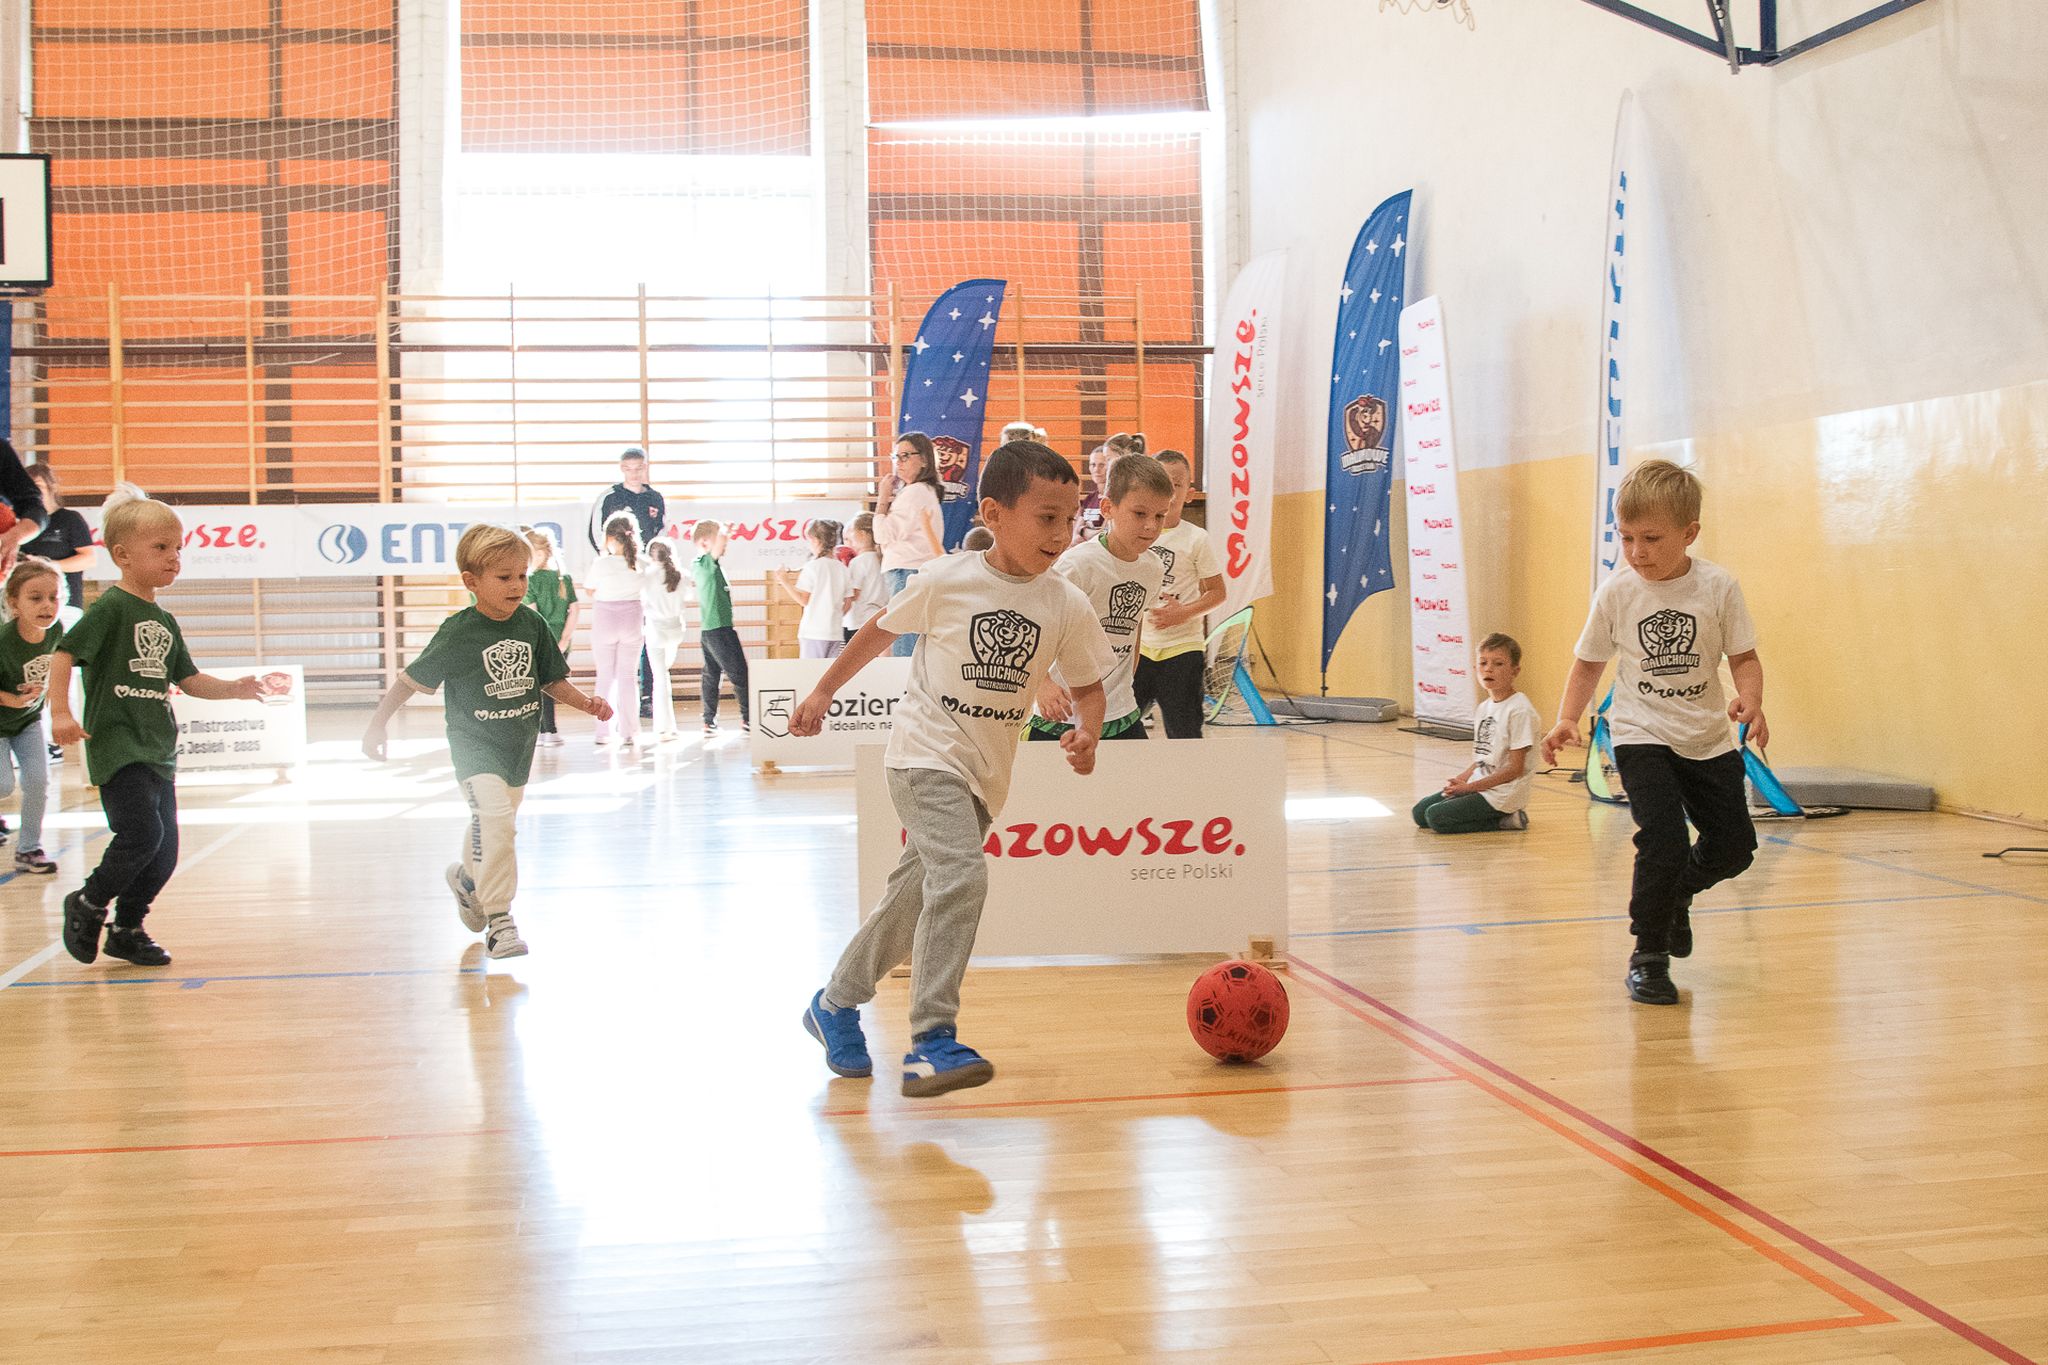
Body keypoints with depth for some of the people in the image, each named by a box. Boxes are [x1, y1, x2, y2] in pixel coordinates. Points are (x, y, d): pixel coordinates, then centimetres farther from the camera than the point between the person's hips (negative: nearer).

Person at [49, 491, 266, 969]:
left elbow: (188, 679, 19)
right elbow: (64, 653, -14)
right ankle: (88, 904, 6)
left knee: (165, 851, 8)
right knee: (141, 834, -18)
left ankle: (127, 929, 25)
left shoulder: (164, 621, 15)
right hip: (117, 746, -8)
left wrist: (234, 689, 4)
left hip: (158, 751, 8)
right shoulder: (111, 608, -8)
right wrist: (60, 713, -24)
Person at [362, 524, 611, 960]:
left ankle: (467, 877, 51)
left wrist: (587, 703, -8)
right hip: (474, 744, -5)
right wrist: (377, 725, -7)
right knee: (494, 817, -24)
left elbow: (552, 680, 7)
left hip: (519, 745, 5)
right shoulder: (458, 633, -15)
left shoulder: (533, 625, -3)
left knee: (496, 825, 18)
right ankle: (498, 921, -15)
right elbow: (412, 679, -7)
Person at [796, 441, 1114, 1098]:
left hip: (985, 773, 5)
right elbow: (881, 630, 5)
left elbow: (1088, 686, 5)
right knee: (961, 877, -25)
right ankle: (932, 1040, -20)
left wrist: (1086, 730, -16)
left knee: (915, 895, 14)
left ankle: (835, 1005, 35)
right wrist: (823, 692, 11)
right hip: (926, 753, -5)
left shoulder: (1067, 605, -4)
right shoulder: (946, 581, -10)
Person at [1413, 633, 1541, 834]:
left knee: (1437, 817, -18)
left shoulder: (1519, 710, -16)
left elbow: (1515, 768, -17)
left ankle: (1505, 820, -6)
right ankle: (1499, 816, 7)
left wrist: (1471, 786, -16)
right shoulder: (1483, 708, 11)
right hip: (1478, 785, 9)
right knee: (1420, 812, 6)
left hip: (1502, 794, -9)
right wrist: (1460, 780, -2)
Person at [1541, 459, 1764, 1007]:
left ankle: (1675, 894, 40)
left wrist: (1750, 701, -23)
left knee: (1733, 846, 7)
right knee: (1664, 841, -17)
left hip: (1708, 739, 2)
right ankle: (1649, 956, 0)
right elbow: (1589, 662, 3)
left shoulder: (1718, 587, -9)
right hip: (1642, 736, -2)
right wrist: (1568, 718, -10)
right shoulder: (1616, 593, -8)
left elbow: (1744, 657, -3)